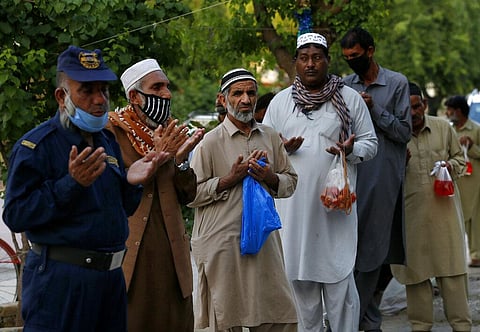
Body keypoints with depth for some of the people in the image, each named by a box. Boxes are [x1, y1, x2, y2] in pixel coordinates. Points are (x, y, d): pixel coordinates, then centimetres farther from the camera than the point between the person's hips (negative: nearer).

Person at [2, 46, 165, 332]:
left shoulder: (108, 141, 14)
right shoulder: (36, 146, -10)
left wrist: (131, 182, -2)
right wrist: (72, 184, -25)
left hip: (111, 276, 7)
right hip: (60, 281, -7)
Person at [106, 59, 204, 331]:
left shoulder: (172, 132, 12)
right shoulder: (111, 130, -3)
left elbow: (187, 197, 11)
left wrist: (181, 160, -7)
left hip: (171, 252, 5)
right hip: (131, 251, -5)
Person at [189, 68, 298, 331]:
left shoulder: (270, 137, 11)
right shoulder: (210, 142, -3)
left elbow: (291, 181, 16)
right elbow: (192, 194, -6)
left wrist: (271, 178, -5)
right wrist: (230, 179, -15)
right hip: (223, 244, -4)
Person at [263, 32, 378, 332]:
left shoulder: (350, 98, 6)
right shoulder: (280, 101, 11)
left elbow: (371, 143, 8)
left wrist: (351, 149, -14)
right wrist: (283, 148, -8)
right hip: (294, 204, 2)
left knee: (339, 277, -5)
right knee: (300, 276, 6)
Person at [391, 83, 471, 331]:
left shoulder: (443, 128, 6)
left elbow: (459, 157, 18)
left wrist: (451, 166, -4)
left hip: (443, 208, 1)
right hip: (410, 213, -1)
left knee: (452, 267, 1)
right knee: (415, 270, 4)